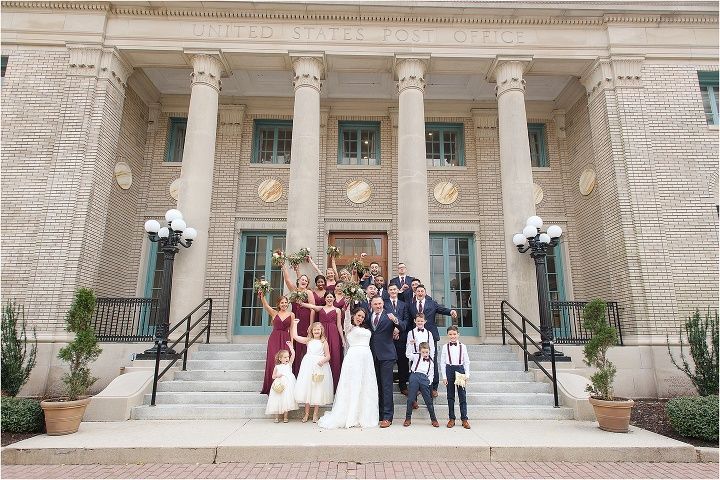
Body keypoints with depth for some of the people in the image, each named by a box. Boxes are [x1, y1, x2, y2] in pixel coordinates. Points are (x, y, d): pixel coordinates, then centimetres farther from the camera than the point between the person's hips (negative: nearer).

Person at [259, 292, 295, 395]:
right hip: (274, 339, 0)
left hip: (285, 339, 0)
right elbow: (265, 305, -8)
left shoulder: (291, 315, 7)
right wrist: (262, 295, -24)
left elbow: (291, 329, 7)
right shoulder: (274, 313, 7)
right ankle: (271, 387, 7)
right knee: (272, 361, -4)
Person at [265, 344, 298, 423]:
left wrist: (290, 346, -7)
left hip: (288, 385, 0)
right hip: (279, 384, 0)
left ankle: (285, 417, 10)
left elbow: (293, 354, -5)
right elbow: (273, 376, 11)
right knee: (278, 401, -1)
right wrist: (277, 375, -9)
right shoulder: (277, 366, 6)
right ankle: (277, 417, 12)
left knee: (286, 400, -2)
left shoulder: (289, 364, 6)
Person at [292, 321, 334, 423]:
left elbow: (328, 356, 1)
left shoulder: (324, 342, 3)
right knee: (307, 388, 3)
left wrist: (323, 360, -19)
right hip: (308, 366, 2)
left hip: (320, 366, -2)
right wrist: (295, 324, 3)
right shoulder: (308, 340, 8)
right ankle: (306, 413, 16)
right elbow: (295, 336, 1)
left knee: (318, 389, 2)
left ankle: (315, 414, 13)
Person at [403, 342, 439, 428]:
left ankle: (433, 419, 14)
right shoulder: (416, 357, 17)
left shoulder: (431, 362, 20)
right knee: (410, 398, -3)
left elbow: (431, 374, 18)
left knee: (428, 400, 0)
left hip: (425, 379, 1)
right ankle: (408, 419, 9)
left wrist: (428, 382, 4)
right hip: (415, 376, -1)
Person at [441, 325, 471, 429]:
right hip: (449, 370, 0)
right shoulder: (445, 347, 2)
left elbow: (466, 361, 6)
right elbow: (442, 362, 3)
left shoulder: (462, 346, 2)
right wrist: (444, 377, -1)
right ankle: (451, 418, 14)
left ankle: (464, 419, 7)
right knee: (450, 396, 6)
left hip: (460, 369, 0)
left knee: (462, 395, 0)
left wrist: (467, 374, -2)